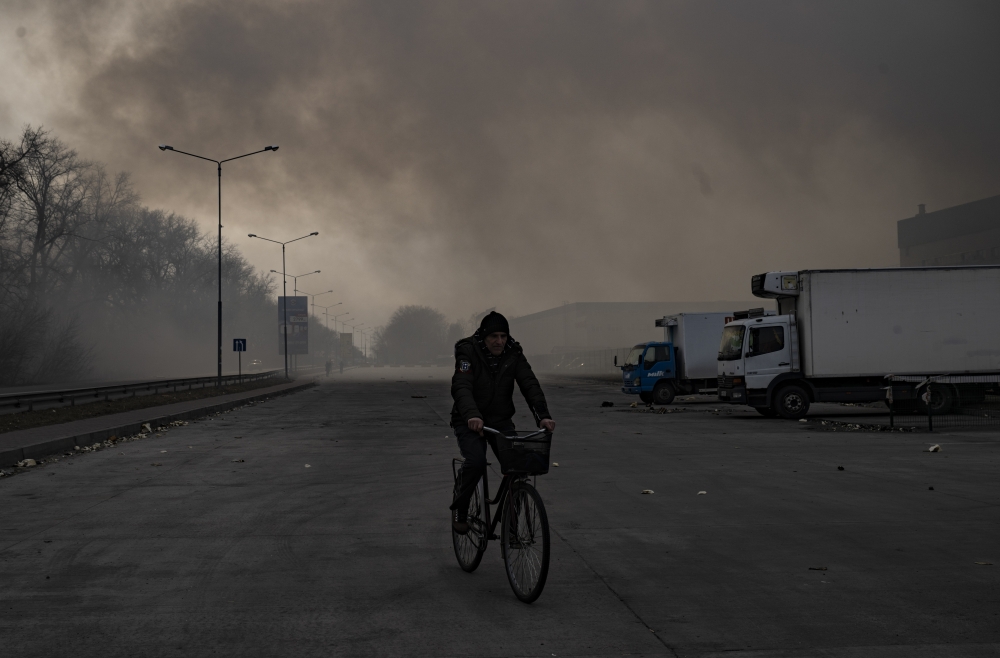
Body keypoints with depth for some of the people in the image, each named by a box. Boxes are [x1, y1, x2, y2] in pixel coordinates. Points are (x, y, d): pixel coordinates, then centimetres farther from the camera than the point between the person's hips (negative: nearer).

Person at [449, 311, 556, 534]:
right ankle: (459, 509, -3)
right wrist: (472, 415, -51)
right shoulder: (468, 352, -17)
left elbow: (530, 385, -17)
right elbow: (461, 388, -31)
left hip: (501, 421, 4)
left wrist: (543, 416, -33)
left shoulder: (514, 354, -7)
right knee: (476, 461, -28)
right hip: (470, 421, -4)